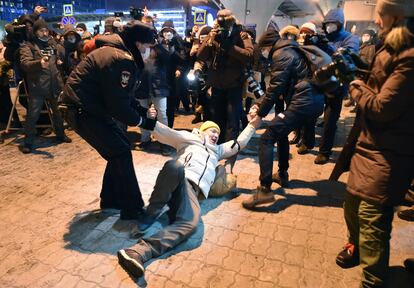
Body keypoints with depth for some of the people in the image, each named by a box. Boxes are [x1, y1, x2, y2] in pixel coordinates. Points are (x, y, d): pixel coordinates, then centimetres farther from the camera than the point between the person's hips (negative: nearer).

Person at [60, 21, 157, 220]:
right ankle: (132, 208, 2)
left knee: (120, 145, 12)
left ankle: (111, 199, 24)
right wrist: (141, 121, -10)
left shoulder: (115, 50, 11)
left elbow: (122, 96, 14)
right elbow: (118, 106, -24)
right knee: (121, 152, -9)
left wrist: (141, 110, 4)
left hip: (90, 105, 10)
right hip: (83, 111, -10)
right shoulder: (121, 60, -23)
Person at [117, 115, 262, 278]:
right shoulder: (189, 138, 28)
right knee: (174, 166, -43)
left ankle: (140, 251, -42)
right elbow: (164, 133, 14)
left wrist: (252, 126, 45)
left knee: (190, 222, -32)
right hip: (176, 179, -3)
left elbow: (239, 143, 49)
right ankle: (152, 214, -23)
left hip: (193, 188, 3)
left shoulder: (217, 150, 44)